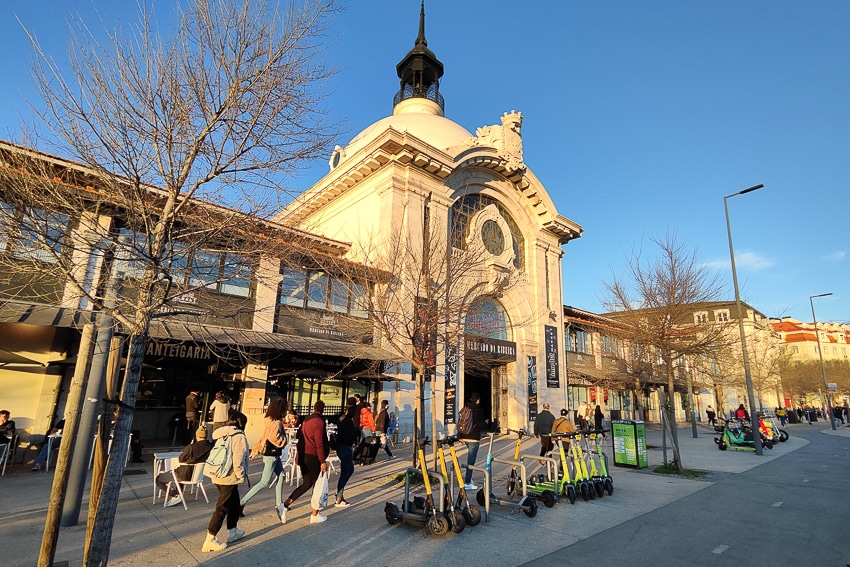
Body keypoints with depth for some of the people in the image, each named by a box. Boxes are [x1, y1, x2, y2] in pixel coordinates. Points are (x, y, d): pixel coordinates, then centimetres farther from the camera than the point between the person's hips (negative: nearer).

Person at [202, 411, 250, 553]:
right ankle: (210, 541, 5)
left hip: (218, 476, 9)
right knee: (222, 508, 0)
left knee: (234, 504, 21)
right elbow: (238, 461, -20)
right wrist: (241, 477, -8)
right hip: (229, 478, -9)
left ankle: (232, 532, 33)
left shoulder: (221, 434, 8)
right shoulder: (239, 436, -17)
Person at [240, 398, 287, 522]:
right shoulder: (277, 423, -21)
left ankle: (278, 504, 20)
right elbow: (274, 438, -30)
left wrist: (255, 450, 14)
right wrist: (284, 439, -11)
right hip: (271, 454, -9)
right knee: (264, 482, 0)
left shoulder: (271, 421, 7)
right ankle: (242, 503, 5)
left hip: (274, 454, 9)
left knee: (281, 476, 13)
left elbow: (263, 437, 11)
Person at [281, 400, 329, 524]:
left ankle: (285, 505, 9)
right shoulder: (319, 422, -15)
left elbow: (300, 438, 16)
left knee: (307, 484, 18)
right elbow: (319, 444, -18)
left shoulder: (306, 421, 9)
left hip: (303, 456, 7)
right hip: (313, 458, -7)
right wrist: (323, 461, -14)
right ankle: (315, 515, 16)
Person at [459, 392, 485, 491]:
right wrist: (485, 422, 10)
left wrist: (460, 436, 17)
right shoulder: (479, 409, -9)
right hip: (474, 438, -7)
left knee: (469, 459, 22)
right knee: (471, 460, -4)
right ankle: (467, 483, -3)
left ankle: (468, 479, 28)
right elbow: (481, 424, -13)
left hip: (465, 437, 7)